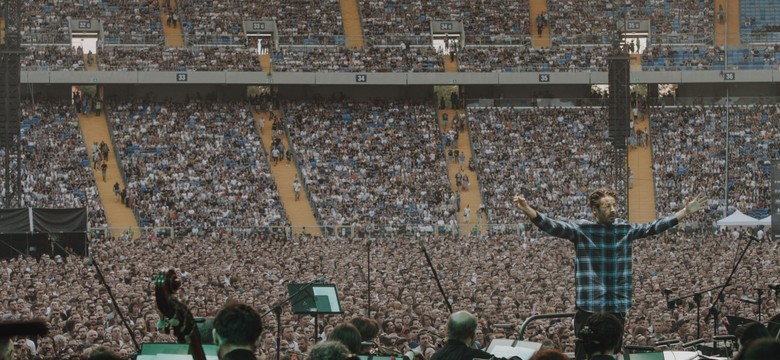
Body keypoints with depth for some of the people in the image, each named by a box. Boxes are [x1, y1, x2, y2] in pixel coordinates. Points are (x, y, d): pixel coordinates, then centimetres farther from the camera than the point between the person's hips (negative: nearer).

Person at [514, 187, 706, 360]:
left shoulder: (625, 229, 7)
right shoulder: (581, 229, -5)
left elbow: (654, 227, 9)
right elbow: (553, 226, -15)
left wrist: (686, 211, 6)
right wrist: (527, 210, -31)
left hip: (617, 306, 4)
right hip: (589, 305, -4)